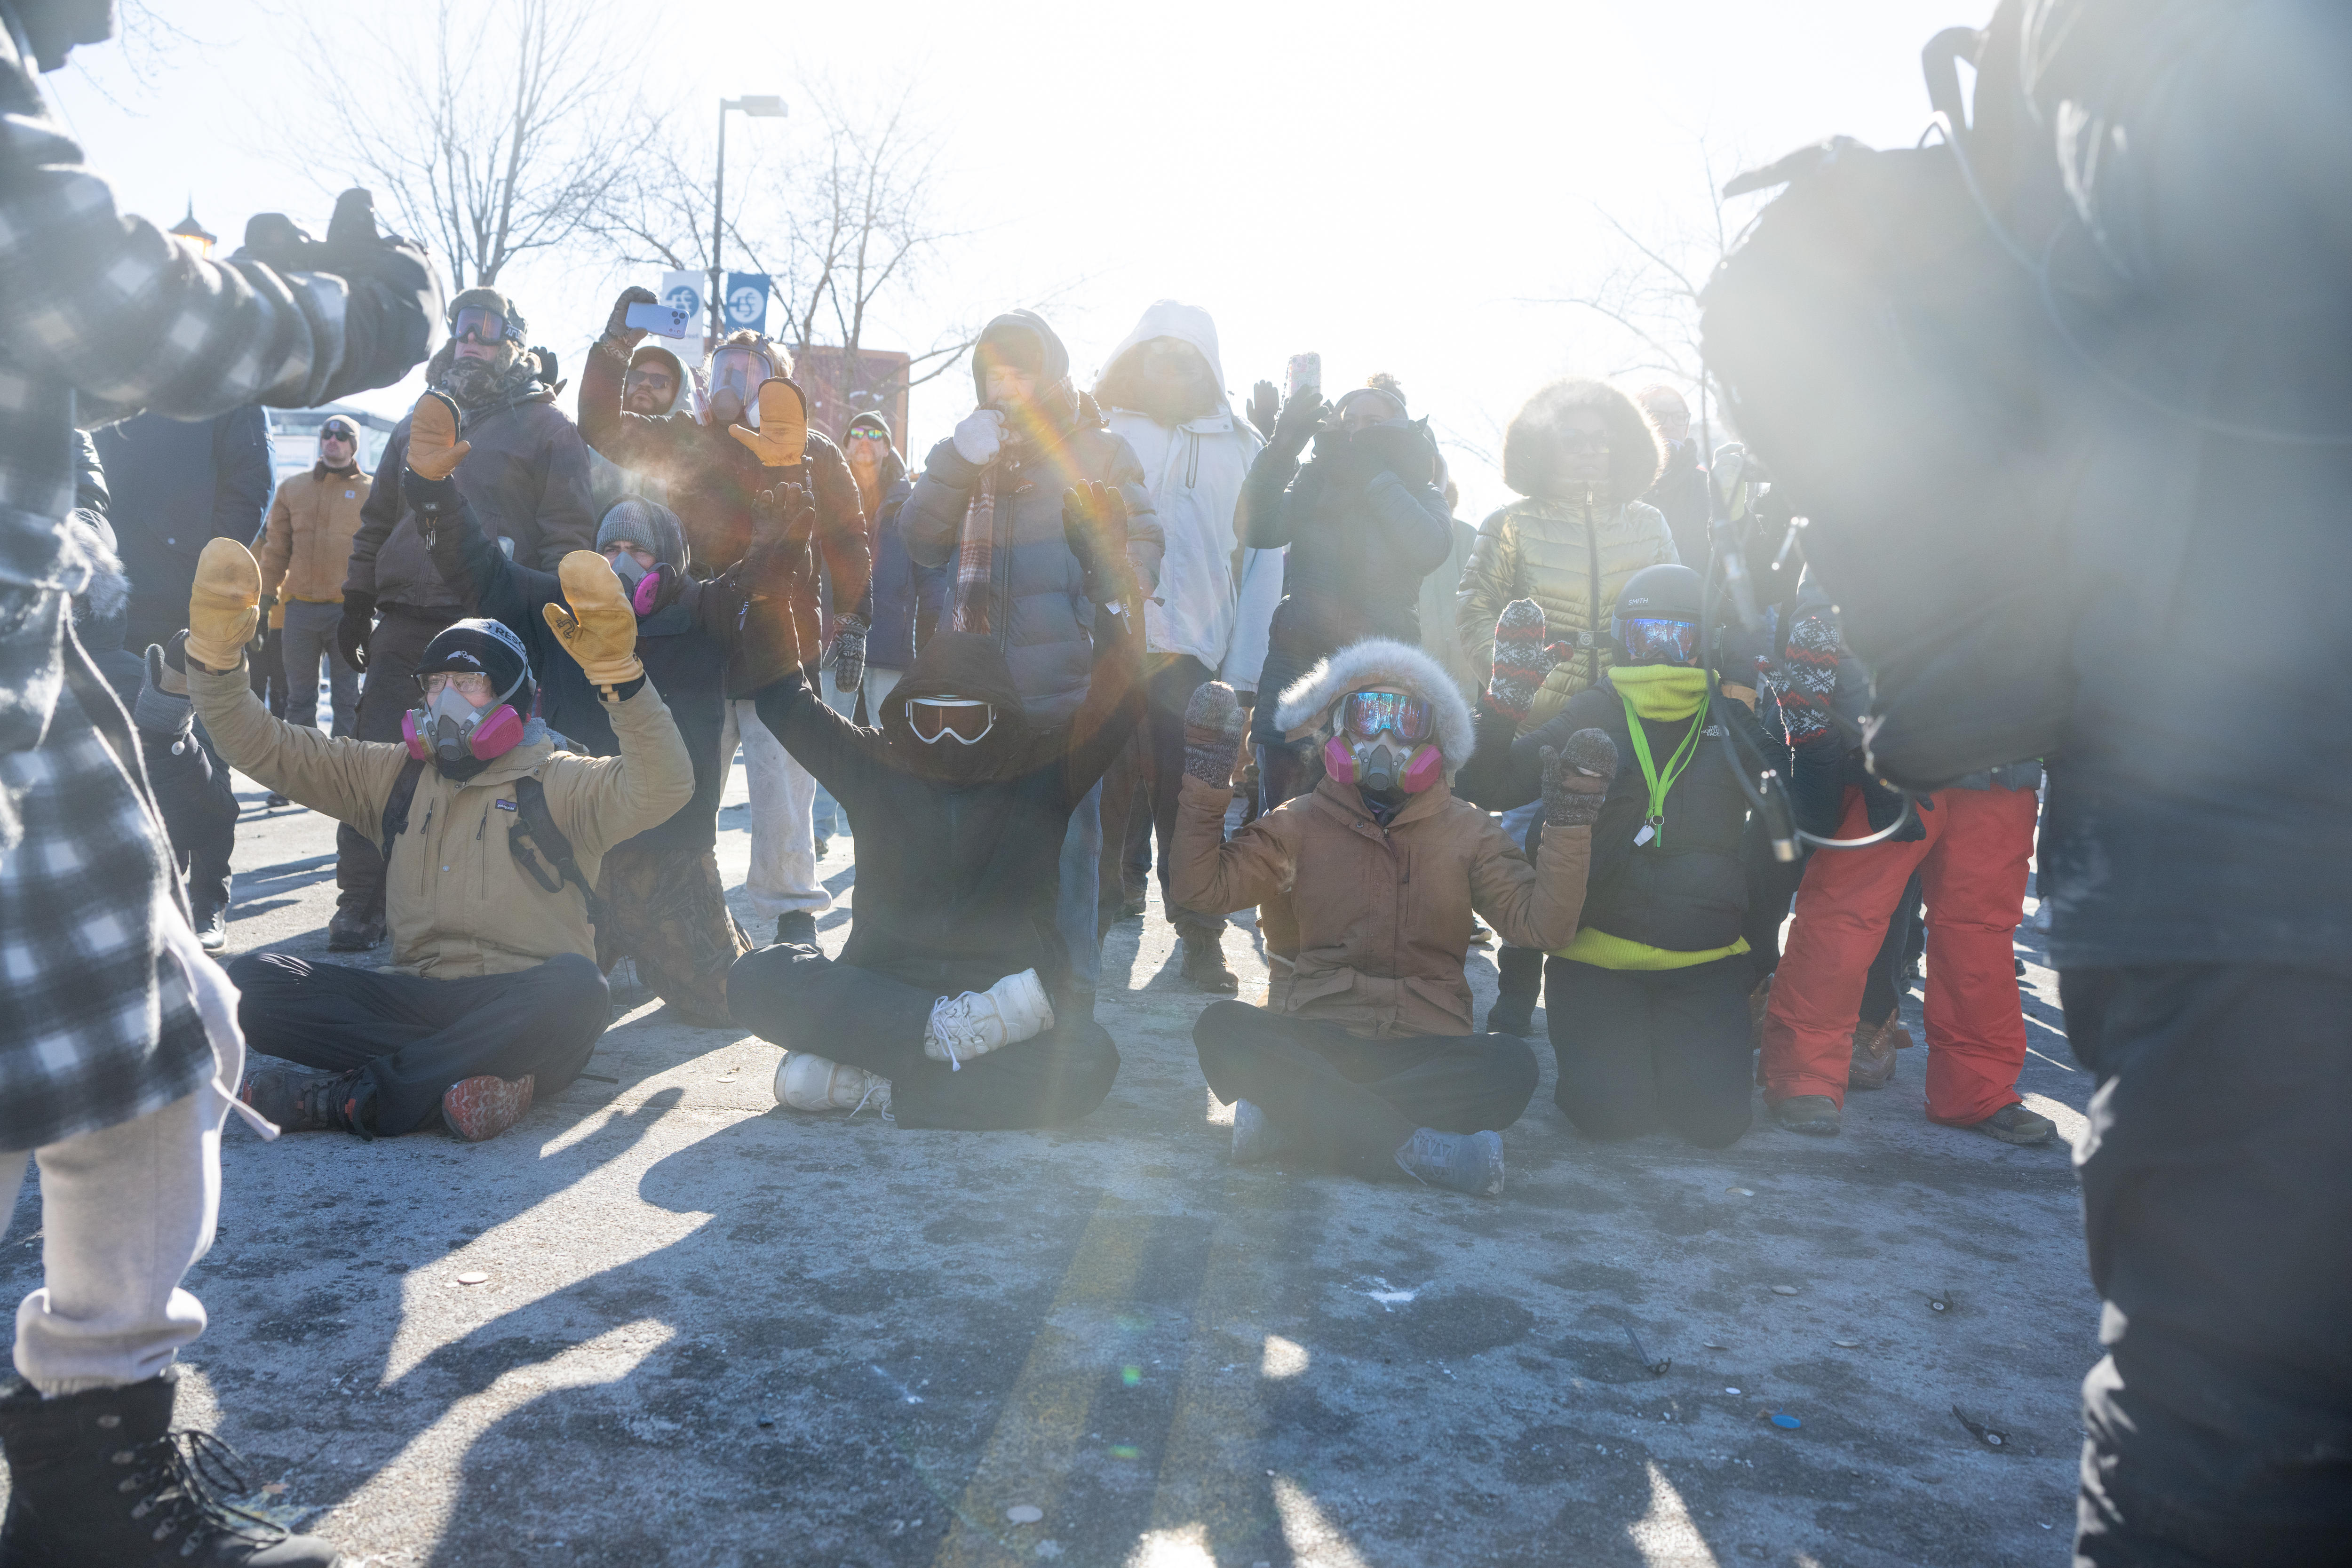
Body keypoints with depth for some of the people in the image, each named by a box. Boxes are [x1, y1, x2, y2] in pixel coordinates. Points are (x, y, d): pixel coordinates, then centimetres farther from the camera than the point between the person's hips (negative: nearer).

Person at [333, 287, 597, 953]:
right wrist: (356, 605, 17)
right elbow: (375, 523, 24)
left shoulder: (547, 428, 5)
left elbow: (569, 534, -2)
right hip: (404, 626, 4)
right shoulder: (419, 426, 21)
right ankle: (362, 900, 9)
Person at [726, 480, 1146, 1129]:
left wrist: (1108, 583, -7)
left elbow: (1120, 699, -4)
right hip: (882, 983, 2)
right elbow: (785, 698, 12)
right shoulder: (876, 764, 12)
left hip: (1006, 994, -1)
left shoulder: (1043, 771, 7)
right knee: (758, 979, -26)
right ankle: (941, 1031, -30)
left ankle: (869, 1083, -28)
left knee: (1087, 1063, -36)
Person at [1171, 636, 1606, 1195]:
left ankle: (1297, 1117, -28)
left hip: (1426, 1045, 0)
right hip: (1316, 1039, 0)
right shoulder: (1302, 823, 10)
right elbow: (1203, 887, 0)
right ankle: (1415, 1150, -32)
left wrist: (1570, 823, -10)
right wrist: (1206, 779, -6)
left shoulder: (1467, 830, 10)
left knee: (1511, 1065, -30)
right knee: (1223, 1026, -30)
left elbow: (1542, 924, -1)